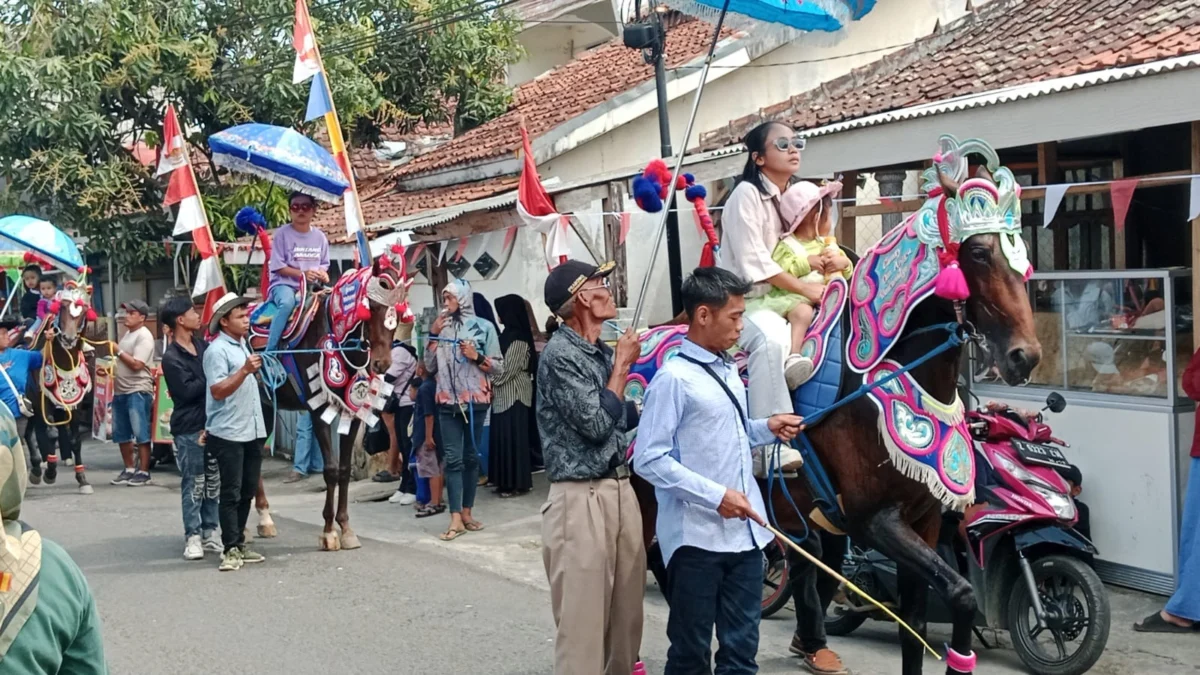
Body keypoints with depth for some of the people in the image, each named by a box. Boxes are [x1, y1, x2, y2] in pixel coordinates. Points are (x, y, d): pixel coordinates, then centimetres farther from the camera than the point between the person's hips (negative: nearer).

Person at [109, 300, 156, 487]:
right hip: (121, 391, 10)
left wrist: (118, 351, -11)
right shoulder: (128, 334, 16)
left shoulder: (144, 336, -12)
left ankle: (143, 472, -1)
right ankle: (129, 469, 23)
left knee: (141, 434, -6)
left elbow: (136, 364, -21)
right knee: (121, 434, 13)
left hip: (138, 391, -10)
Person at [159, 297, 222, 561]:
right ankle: (193, 536, 7)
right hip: (189, 428, -6)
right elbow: (187, 390, -17)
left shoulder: (202, 345, 9)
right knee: (194, 483, -1)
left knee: (213, 480, 10)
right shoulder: (171, 357, -10)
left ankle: (210, 532, 19)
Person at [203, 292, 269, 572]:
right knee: (231, 493, -5)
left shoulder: (242, 345, 15)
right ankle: (231, 549, -2)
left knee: (247, 491, 12)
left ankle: (239, 543, 21)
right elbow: (218, 390, -23)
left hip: (252, 431, 9)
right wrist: (245, 370, -29)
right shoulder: (217, 350, -12)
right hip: (228, 434, -9)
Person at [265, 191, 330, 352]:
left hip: (311, 286, 5)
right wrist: (302, 274, -19)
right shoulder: (283, 234, -3)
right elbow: (278, 266, -7)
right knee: (288, 302, -37)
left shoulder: (319, 237, 11)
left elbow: (324, 264, 17)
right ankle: (270, 350, -31)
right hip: (284, 284, -5)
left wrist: (323, 273, -8)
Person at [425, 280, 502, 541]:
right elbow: (430, 367, 8)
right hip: (448, 402, 2)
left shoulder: (483, 327, 0)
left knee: (471, 457, 8)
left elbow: (498, 367, 0)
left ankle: (466, 512, 17)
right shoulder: (442, 327, 9)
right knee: (453, 459, -4)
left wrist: (477, 357, -15)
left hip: (475, 401, -2)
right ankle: (455, 519, -7)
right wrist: (433, 336, 1)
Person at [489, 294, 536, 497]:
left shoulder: (517, 338, -14)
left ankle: (516, 482, 1)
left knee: (513, 437, -4)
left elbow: (509, 369, -18)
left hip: (513, 394, -9)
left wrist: (490, 383, -10)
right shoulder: (508, 334, 13)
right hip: (504, 394, 9)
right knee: (503, 436, 9)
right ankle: (506, 480, 14)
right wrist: (491, 384, 3)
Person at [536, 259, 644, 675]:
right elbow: (596, 423, -16)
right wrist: (622, 366, -7)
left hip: (620, 489, 8)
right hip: (582, 499, -8)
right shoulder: (560, 355, -13)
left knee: (627, 609, 15)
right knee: (583, 617, -3)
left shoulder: (603, 352, 12)